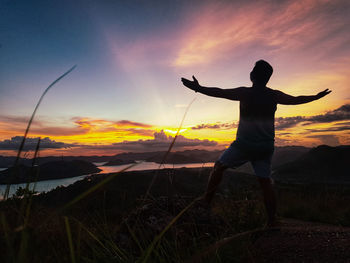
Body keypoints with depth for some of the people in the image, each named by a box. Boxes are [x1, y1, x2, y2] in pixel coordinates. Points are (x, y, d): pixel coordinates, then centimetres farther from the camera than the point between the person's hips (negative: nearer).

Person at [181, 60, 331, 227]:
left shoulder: (245, 93, -7)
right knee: (265, 181, 10)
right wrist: (317, 97, 36)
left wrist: (198, 88, 0)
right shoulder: (274, 96, 5)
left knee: (219, 166, 9)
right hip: (266, 146, 5)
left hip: (244, 144, -4)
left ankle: (206, 201, 6)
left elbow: (220, 92, -7)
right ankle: (272, 222, 15)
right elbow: (296, 100, 19)